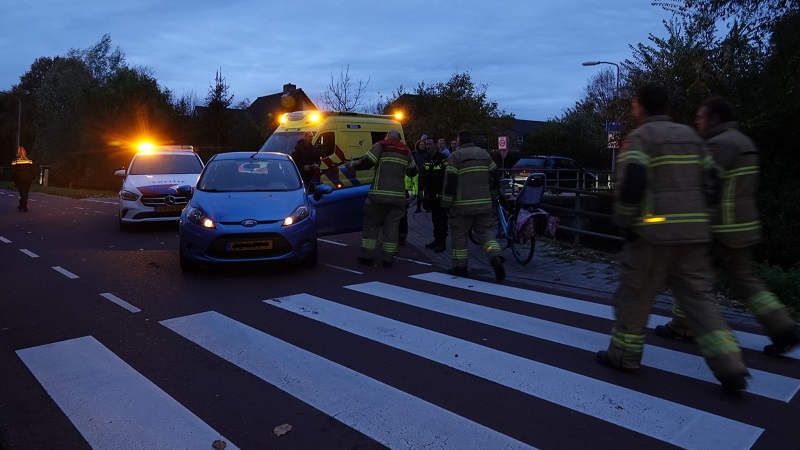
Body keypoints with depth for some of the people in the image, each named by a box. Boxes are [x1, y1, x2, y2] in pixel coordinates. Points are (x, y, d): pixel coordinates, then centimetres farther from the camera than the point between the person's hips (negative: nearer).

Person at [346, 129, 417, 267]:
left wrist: (351, 165, 7)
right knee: (392, 226, 8)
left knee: (371, 224, 7)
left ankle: (367, 256, 9)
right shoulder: (406, 151, 16)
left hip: (379, 194, -4)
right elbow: (413, 171, 25)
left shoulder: (381, 146, 1)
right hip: (398, 195, 4)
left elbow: (366, 162, -10)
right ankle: (388, 258, 8)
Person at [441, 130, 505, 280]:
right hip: (484, 204, 4)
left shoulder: (455, 156, -4)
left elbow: (450, 182, -9)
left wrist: (446, 204, -2)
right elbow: (495, 178, 13)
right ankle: (496, 258, -15)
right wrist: (491, 197, 23)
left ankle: (460, 267, 13)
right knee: (486, 232, 8)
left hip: (462, 206, -4)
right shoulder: (484, 154, 12)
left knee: (460, 235, 7)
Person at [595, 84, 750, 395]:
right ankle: (730, 368, 3)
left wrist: (624, 221, -5)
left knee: (634, 295, 8)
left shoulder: (640, 137, -6)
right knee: (699, 297, 9)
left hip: (655, 232, -6)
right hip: (693, 231, 7)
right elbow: (708, 181, 14)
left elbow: (631, 184, -18)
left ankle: (624, 356, 20)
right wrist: (693, 215, 19)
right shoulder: (690, 136, 15)